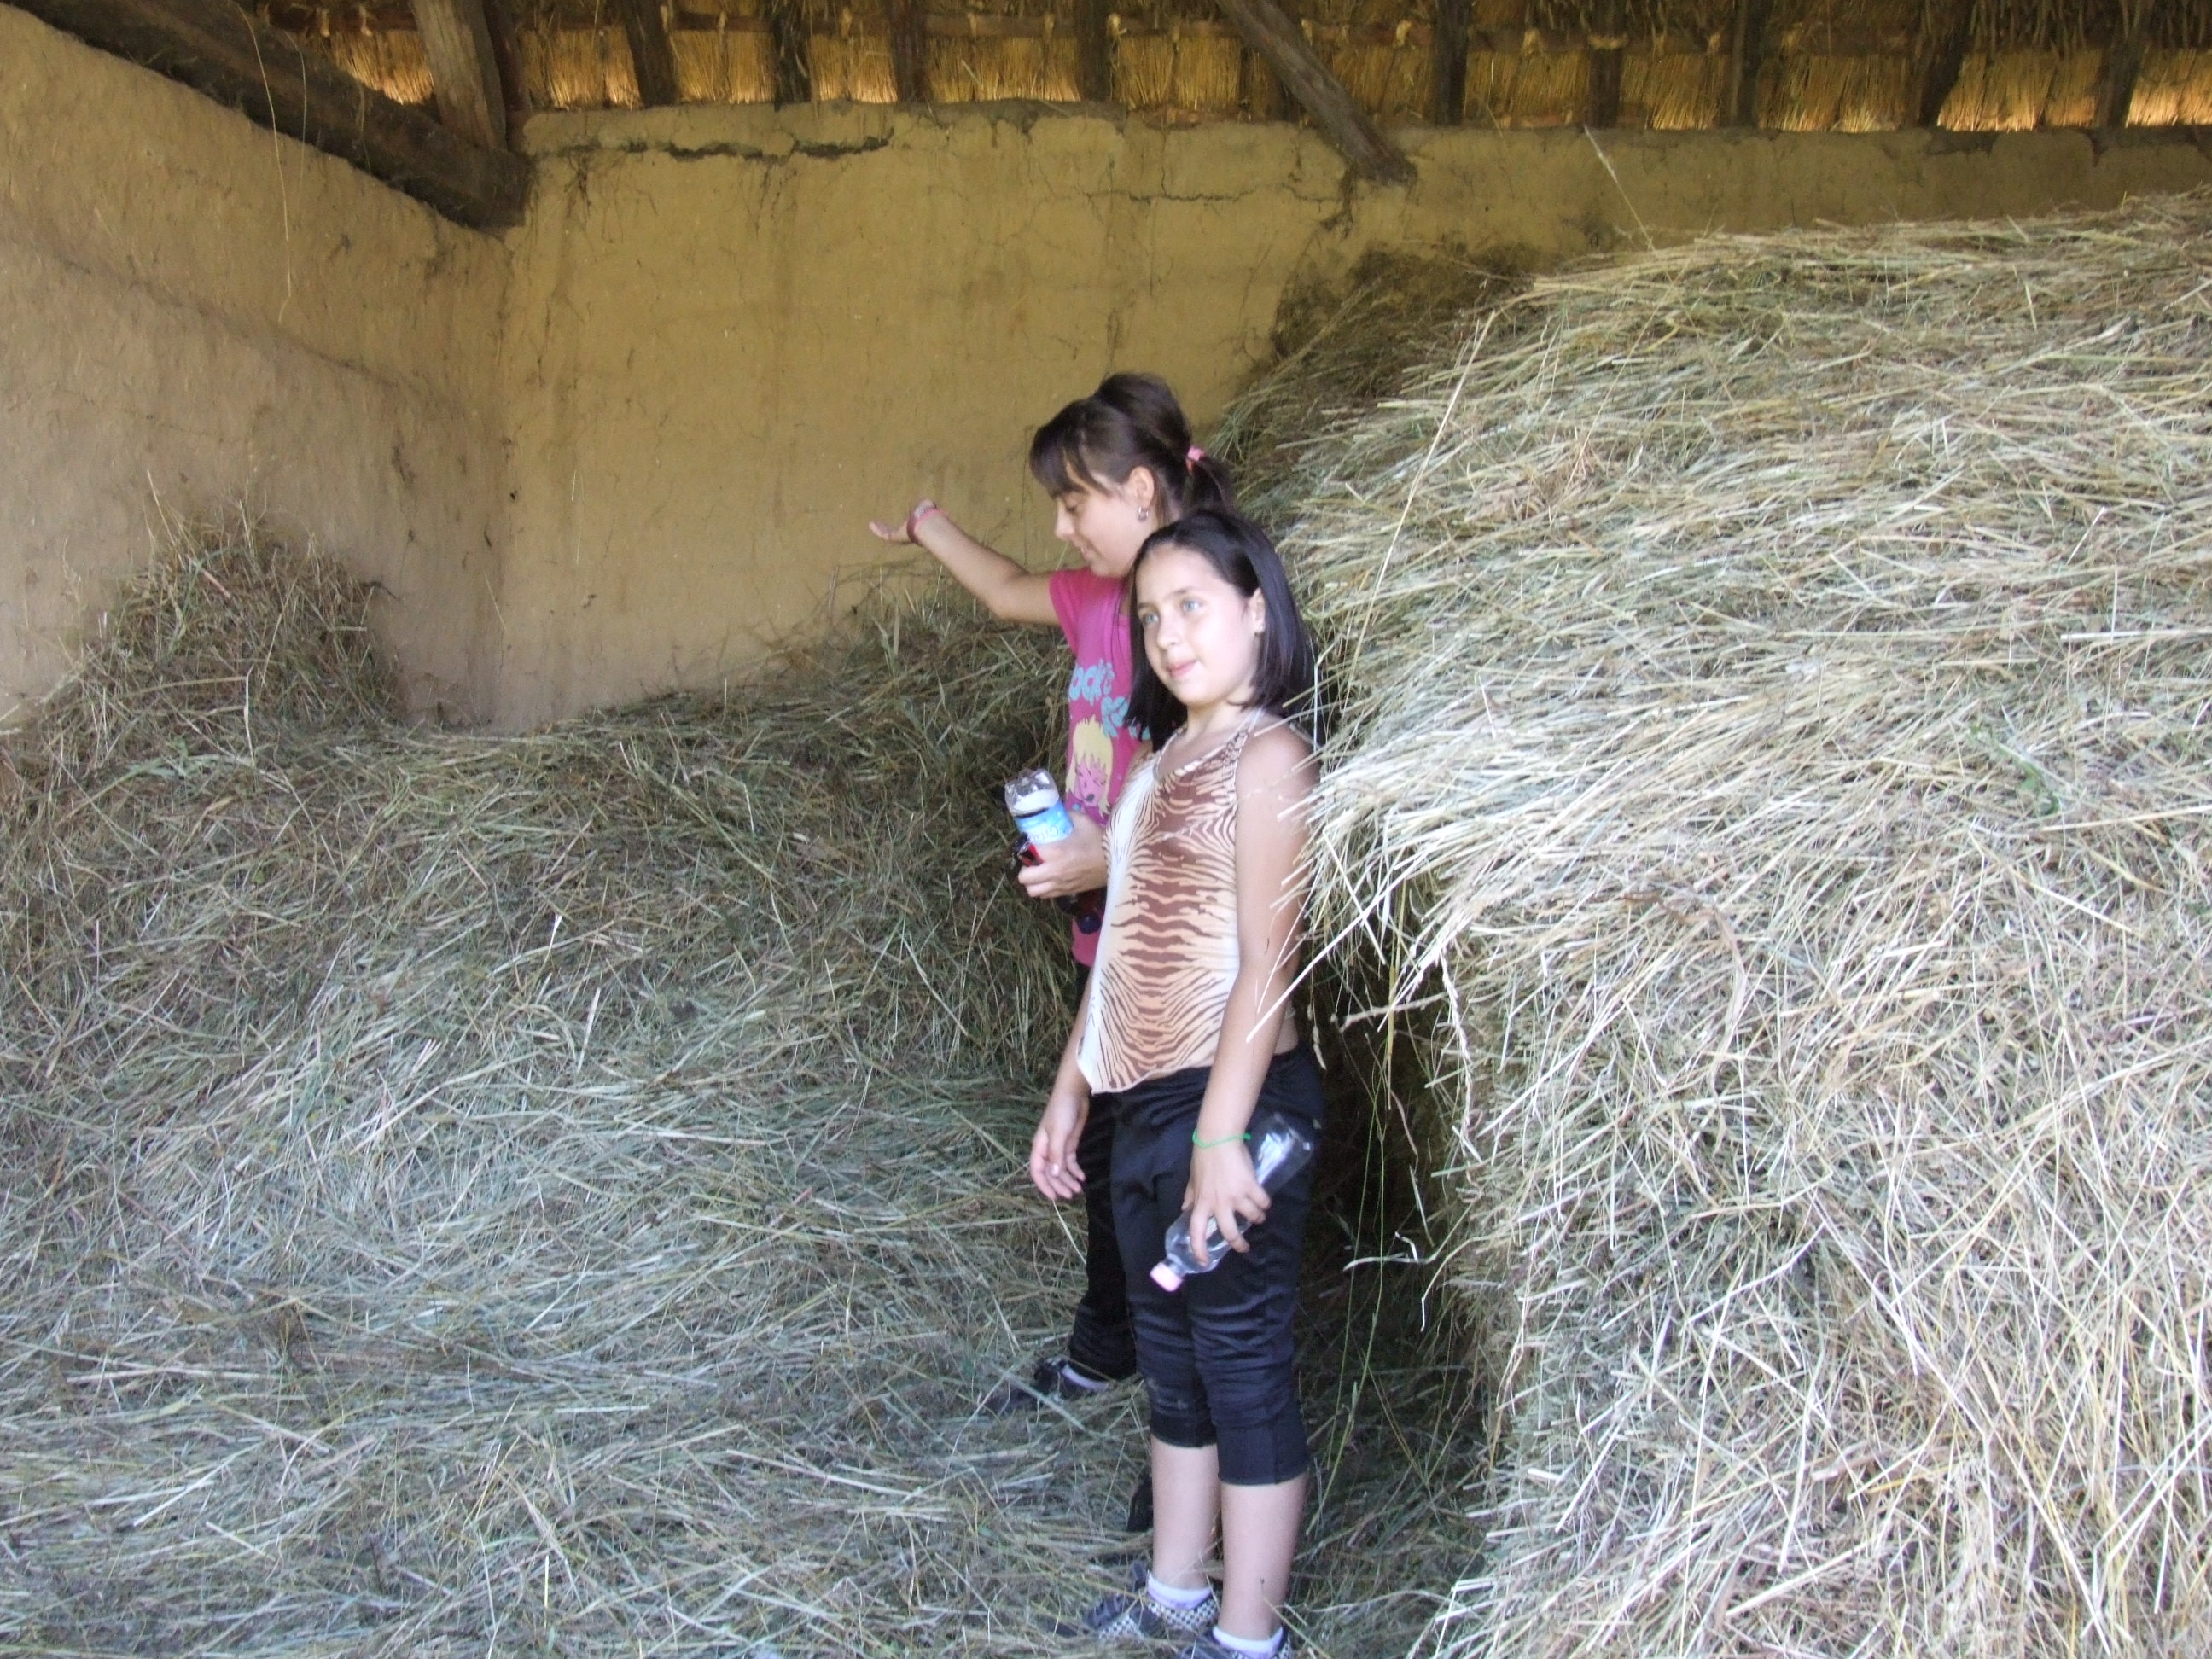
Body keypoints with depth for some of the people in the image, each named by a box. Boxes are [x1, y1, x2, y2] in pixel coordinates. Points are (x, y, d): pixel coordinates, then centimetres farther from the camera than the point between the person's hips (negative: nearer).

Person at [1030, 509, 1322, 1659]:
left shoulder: (1267, 753, -11)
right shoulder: (1168, 757, 14)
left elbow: (1266, 957, -19)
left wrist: (1221, 1135, -23)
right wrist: (1071, 1091, 18)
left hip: (1227, 1099, -9)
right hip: (1142, 1103, 9)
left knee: (1243, 1365, 2)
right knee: (1172, 1360, 18)